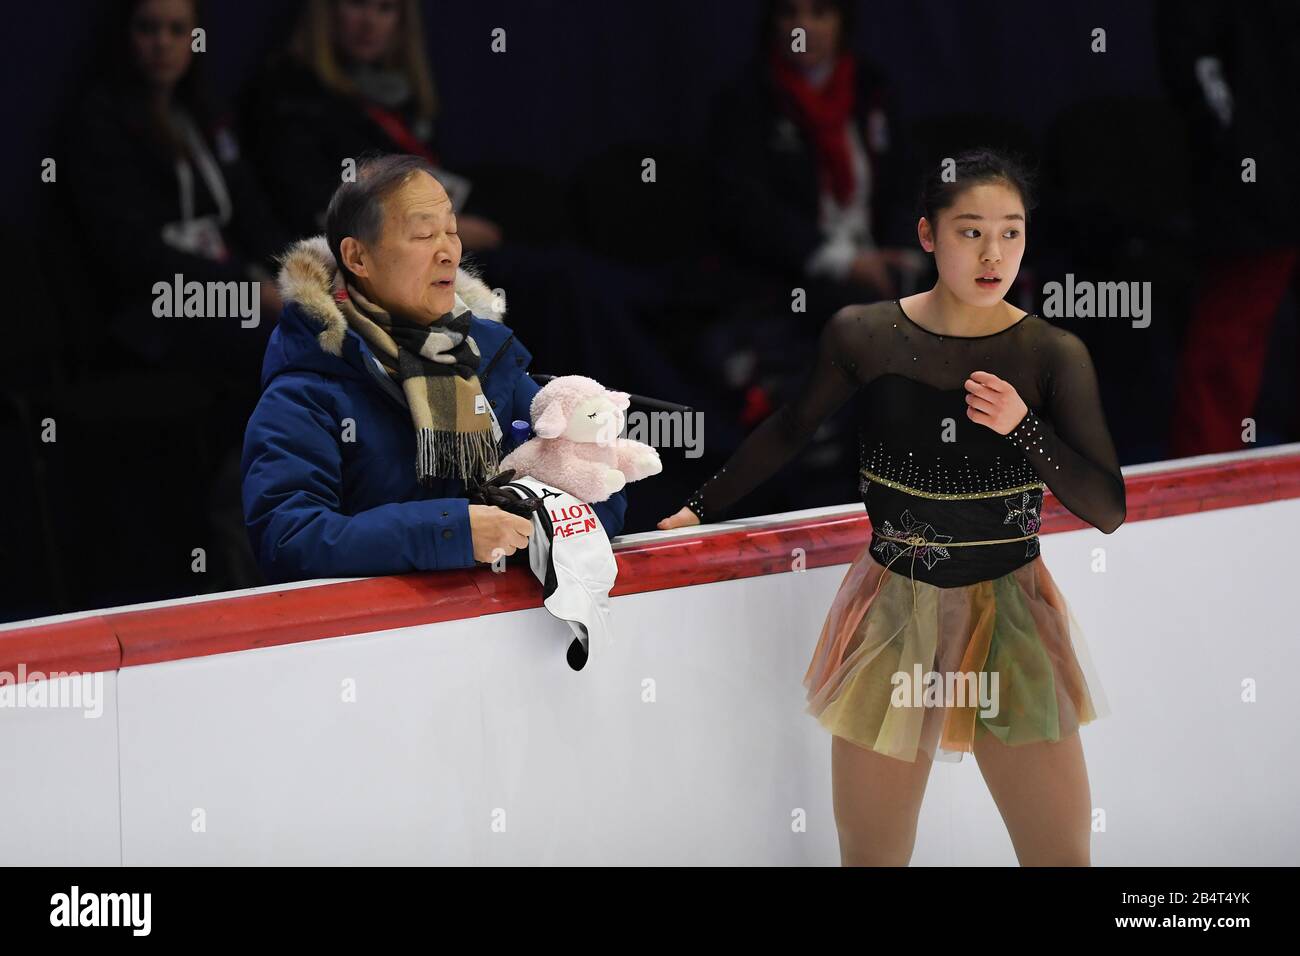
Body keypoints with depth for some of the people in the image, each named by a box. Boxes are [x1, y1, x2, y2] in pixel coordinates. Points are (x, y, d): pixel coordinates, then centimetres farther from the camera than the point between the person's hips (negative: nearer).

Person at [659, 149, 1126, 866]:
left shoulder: (1053, 355, -6)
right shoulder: (864, 335, -5)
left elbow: (1109, 510, -7)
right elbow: (790, 429, 13)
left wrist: (1023, 426, -21)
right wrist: (701, 508, 19)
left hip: (1010, 616, 0)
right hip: (892, 613, 0)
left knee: (1062, 856, -1)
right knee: (869, 855, 5)